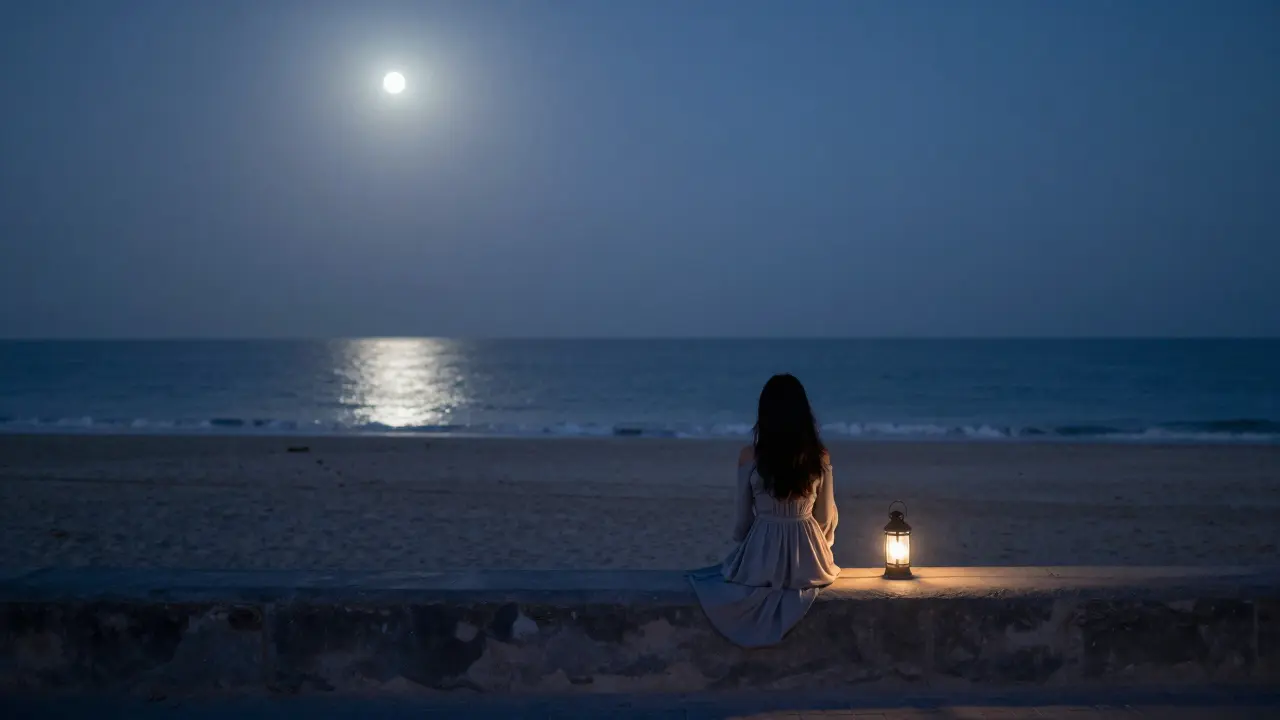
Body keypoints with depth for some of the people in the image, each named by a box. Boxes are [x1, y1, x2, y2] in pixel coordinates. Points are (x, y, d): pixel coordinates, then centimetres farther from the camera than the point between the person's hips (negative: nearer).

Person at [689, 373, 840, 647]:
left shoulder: (750, 456, -13)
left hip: (762, 558, -2)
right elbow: (827, 517, 2)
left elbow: (742, 515, -2)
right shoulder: (820, 457, -9)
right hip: (807, 561, 2)